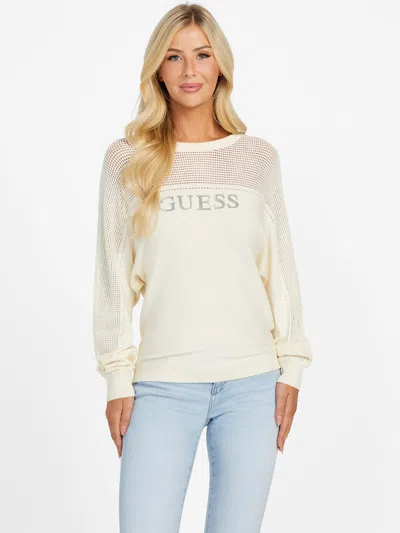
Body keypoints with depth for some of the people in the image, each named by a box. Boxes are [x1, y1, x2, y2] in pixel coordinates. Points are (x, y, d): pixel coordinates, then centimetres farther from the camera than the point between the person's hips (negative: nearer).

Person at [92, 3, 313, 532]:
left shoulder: (259, 156, 8)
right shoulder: (126, 158, 4)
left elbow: (280, 268, 9)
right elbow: (113, 275, 4)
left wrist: (291, 367, 4)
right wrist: (117, 377, 0)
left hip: (253, 383, 1)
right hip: (163, 385, -1)